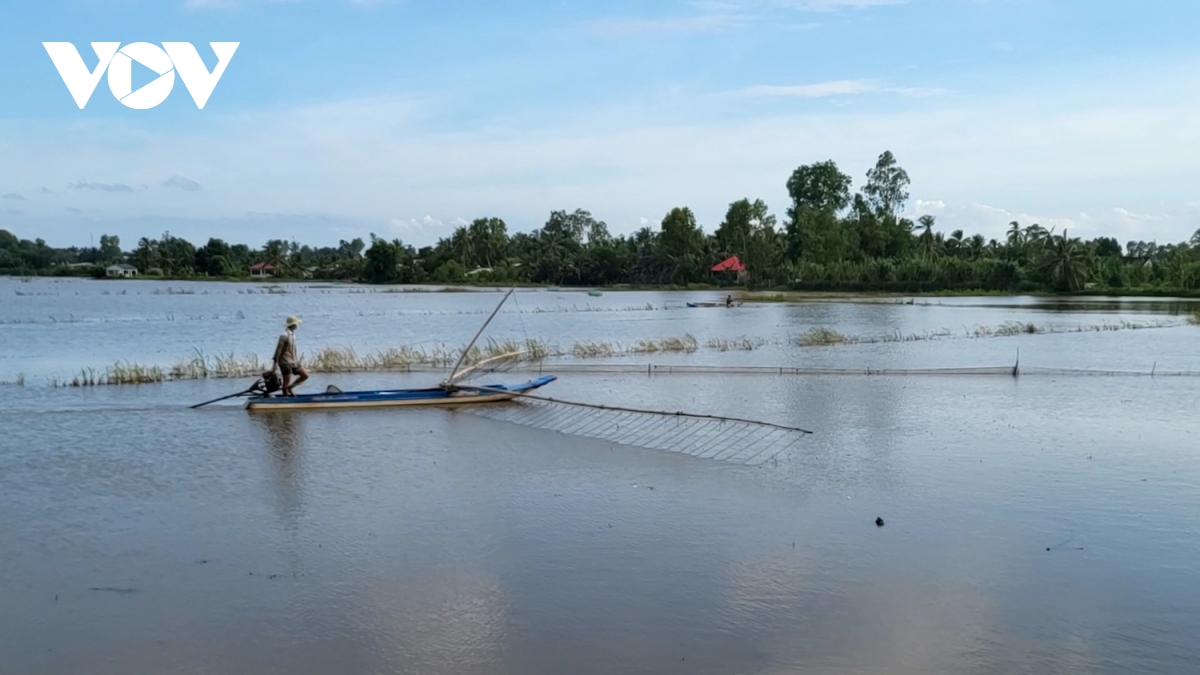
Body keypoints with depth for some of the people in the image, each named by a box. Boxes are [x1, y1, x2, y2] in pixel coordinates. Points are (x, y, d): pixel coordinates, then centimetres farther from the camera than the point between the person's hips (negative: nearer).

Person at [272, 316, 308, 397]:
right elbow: (278, 350, -17)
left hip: (294, 362, 9)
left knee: (305, 375, 7)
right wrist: (275, 363, -19)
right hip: (286, 363, -9)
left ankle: (289, 388, 14)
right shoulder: (284, 336, -16)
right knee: (286, 382, -2)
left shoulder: (293, 334, 10)